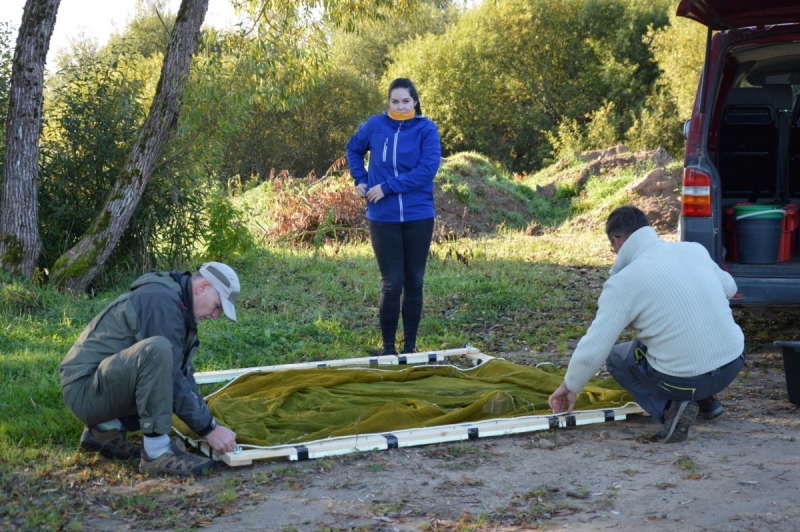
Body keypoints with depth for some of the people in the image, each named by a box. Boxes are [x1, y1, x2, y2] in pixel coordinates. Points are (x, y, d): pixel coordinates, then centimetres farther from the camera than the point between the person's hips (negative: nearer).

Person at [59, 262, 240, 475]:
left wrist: (206, 422, 5)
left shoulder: (179, 303, 11)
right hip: (84, 388, -10)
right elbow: (172, 378, -23)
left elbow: (181, 371, 15)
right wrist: (209, 428, -19)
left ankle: (106, 428, 11)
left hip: (106, 385, 10)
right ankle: (157, 452, -24)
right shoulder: (163, 300, -19)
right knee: (157, 350, -32)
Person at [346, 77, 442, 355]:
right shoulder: (375, 125, 1)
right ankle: (388, 347, 12)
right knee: (392, 284, 0)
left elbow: (428, 169, -17)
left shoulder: (426, 129, -5)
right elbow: (354, 149, 20)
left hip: (418, 217, 0)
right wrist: (360, 179, 6)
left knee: (414, 283, 8)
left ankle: (410, 346, 19)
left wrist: (388, 187, -18)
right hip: (383, 218, 0)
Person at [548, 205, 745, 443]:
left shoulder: (623, 283, -11)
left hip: (684, 378, -6)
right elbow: (729, 287, 23)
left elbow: (592, 350, -9)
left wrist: (569, 387, 8)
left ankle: (669, 408, 0)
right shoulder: (695, 249, 4)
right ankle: (706, 399, 27)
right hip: (734, 363, 6)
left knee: (616, 357, 22)